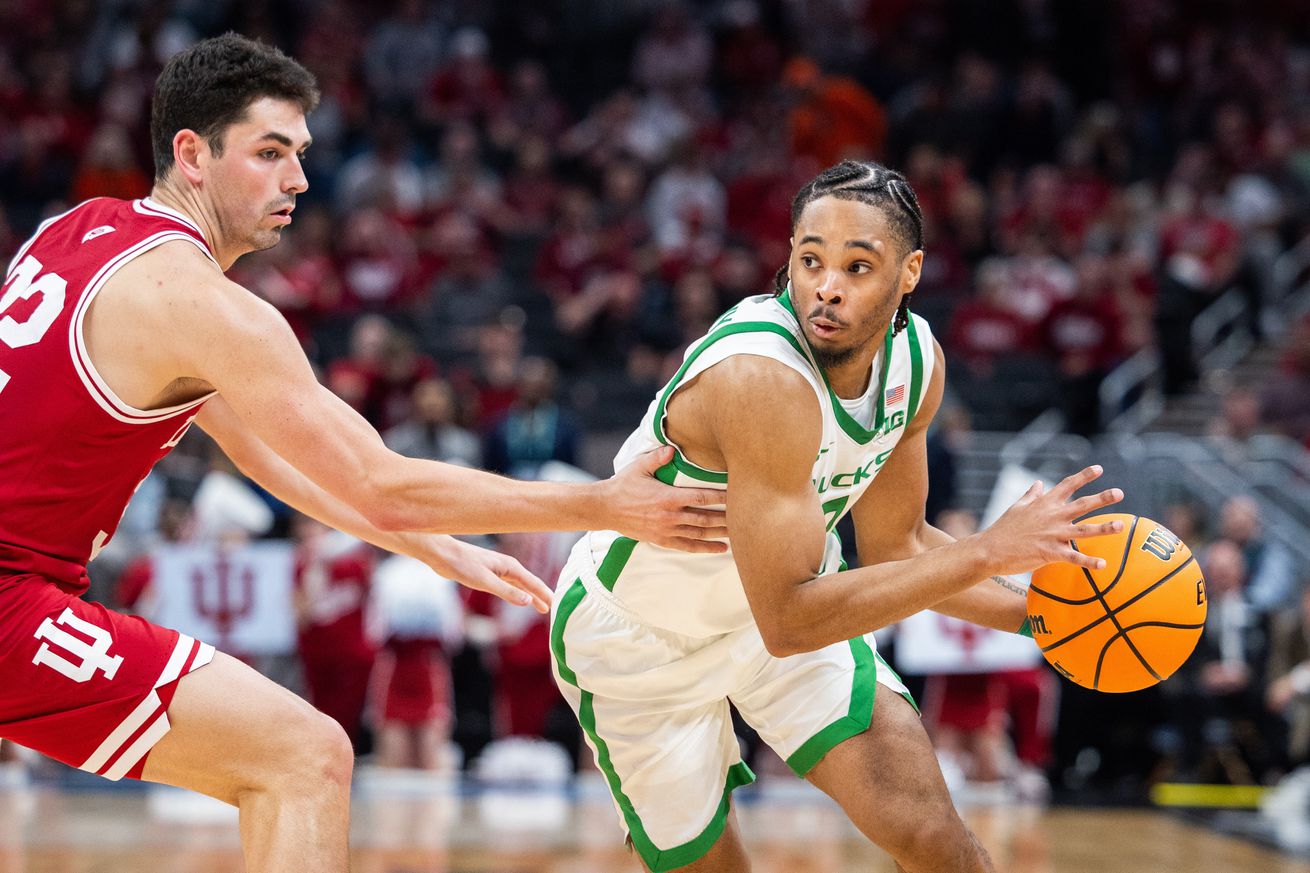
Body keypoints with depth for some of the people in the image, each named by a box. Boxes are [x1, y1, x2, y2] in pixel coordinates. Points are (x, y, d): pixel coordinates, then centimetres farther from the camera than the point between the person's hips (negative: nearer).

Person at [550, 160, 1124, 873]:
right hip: (638, 641, -5)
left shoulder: (915, 358, -12)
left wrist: (1041, 615, -10)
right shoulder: (760, 377, -37)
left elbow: (893, 546, 3)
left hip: (787, 596, 6)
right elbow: (787, 620, -38)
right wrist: (987, 552, -37)